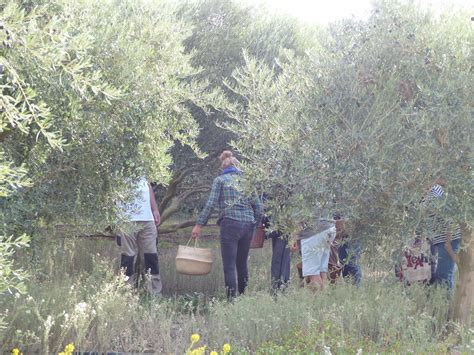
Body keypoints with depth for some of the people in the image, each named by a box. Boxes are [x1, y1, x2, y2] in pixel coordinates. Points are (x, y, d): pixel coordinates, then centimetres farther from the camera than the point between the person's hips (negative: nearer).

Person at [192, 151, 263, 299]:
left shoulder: (220, 180, 4)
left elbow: (211, 204, -5)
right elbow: (258, 206, 11)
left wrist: (199, 225, -3)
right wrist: (256, 223, 22)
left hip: (230, 223, -4)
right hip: (248, 224, 4)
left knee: (229, 266, -4)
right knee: (242, 264, 16)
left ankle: (231, 299, -10)